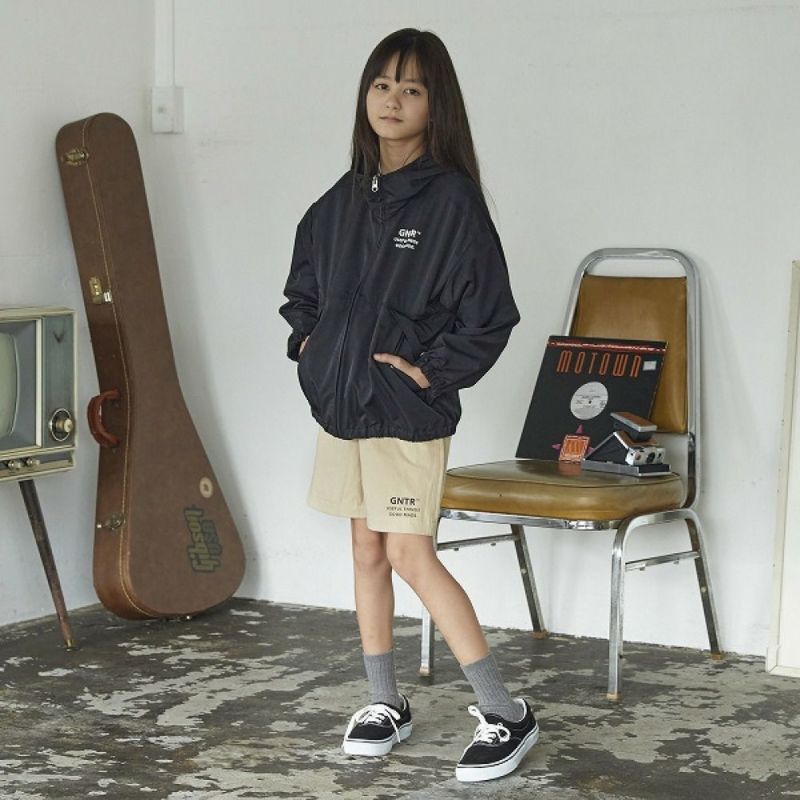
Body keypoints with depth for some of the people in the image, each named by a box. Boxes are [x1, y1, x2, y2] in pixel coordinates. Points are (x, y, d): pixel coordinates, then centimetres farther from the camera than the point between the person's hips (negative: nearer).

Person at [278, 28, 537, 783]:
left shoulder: (451, 198, -11)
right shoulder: (343, 199, 8)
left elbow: (490, 314, -12)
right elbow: (302, 287, 23)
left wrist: (433, 370, -13)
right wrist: (309, 344, 9)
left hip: (409, 410, -7)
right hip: (342, 402, 7)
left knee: (411, 555, -9)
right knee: (367, 552, 12)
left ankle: (505, 713, -1)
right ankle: (385, 703, 24)